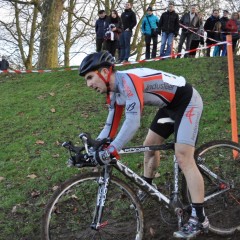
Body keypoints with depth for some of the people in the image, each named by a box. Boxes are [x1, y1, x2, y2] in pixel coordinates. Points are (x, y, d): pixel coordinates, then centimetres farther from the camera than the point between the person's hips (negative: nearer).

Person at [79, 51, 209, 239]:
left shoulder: (128, 80, -29)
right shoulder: (115, 93, 1)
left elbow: (133, 123, -39)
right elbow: (111, 127, 8)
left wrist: (110, 152, -40)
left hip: (188, 101, -10)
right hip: (170, 105, 10)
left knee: (183, 158, -16)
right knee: (149, 146, 15)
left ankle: (199, 219, -12)